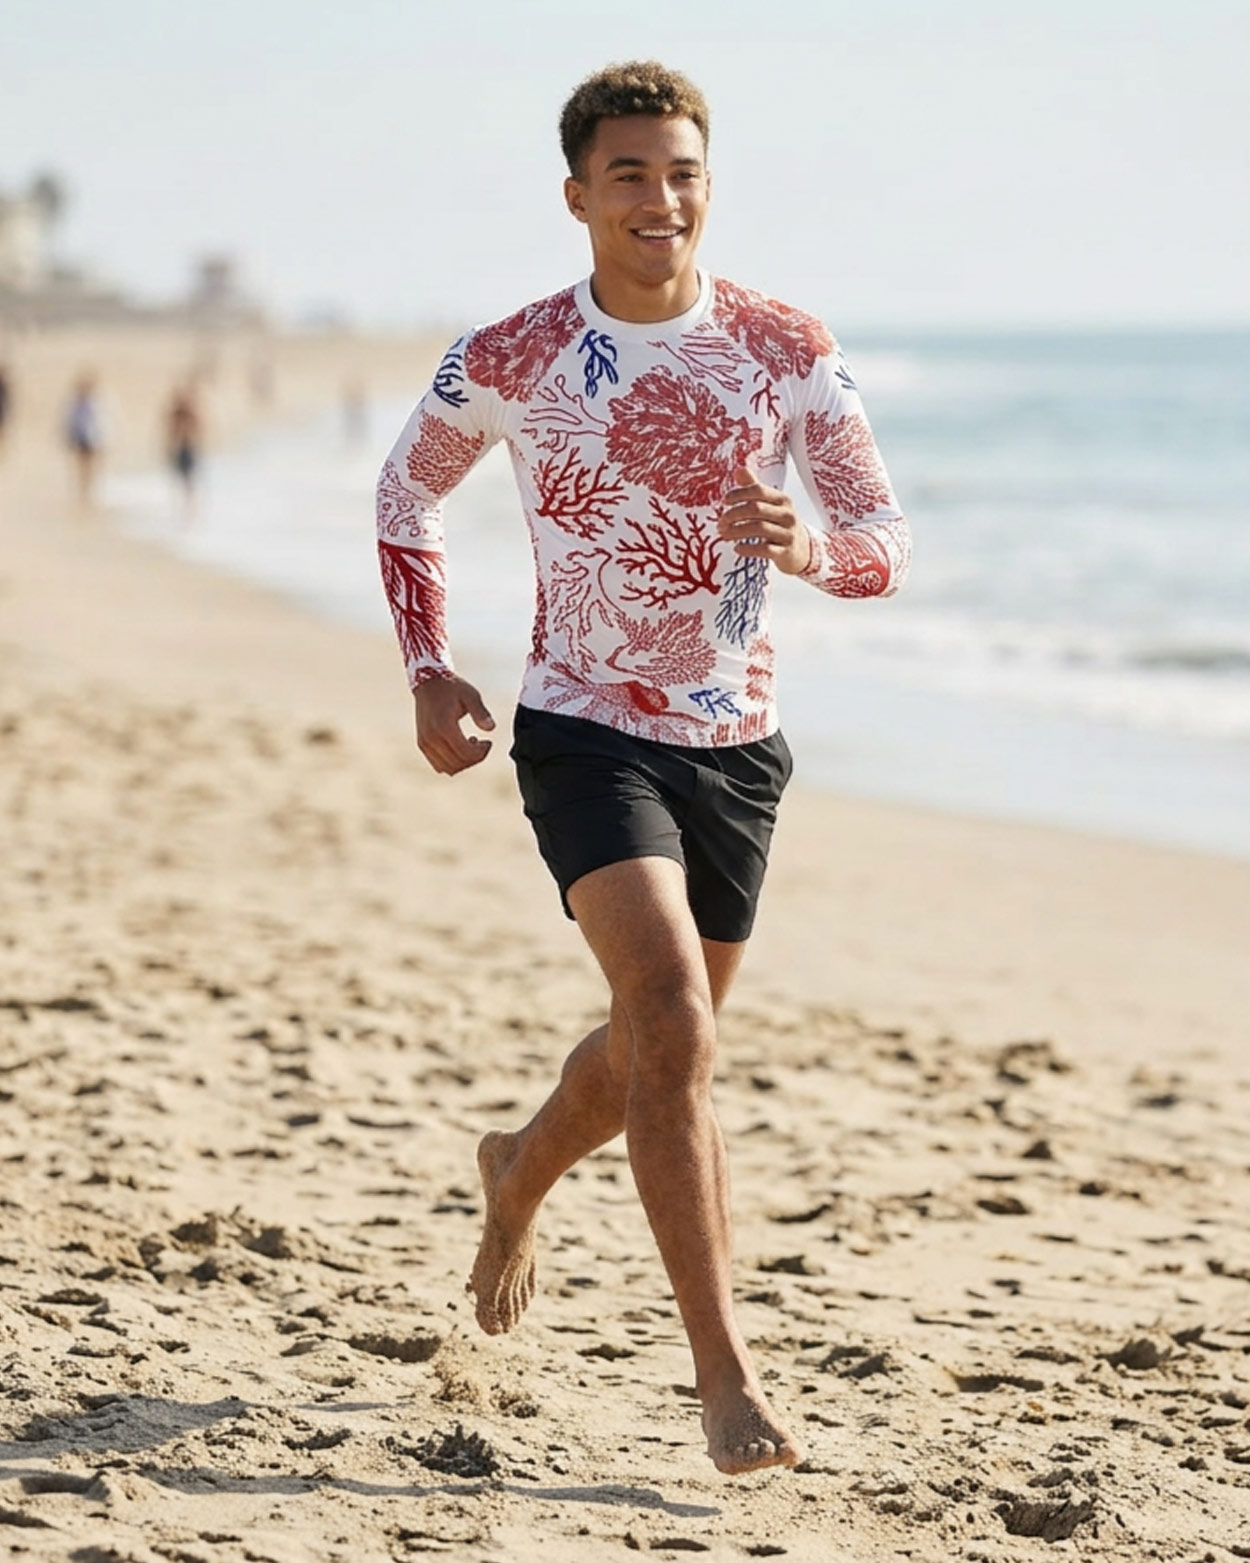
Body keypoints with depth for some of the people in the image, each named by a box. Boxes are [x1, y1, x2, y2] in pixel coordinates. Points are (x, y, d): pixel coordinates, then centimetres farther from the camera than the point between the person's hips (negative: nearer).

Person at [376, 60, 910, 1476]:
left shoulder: (785, 351, -4)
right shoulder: (507, 363, -7)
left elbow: (886, 546, -3)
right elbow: (407, 495, 12)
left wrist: (807, 544, -26)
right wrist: (429, 672, 2)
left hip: (737, 740, 3)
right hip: (585, 733, -3)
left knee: (660, 1041, 18)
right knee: (672, 1018, -23)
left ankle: (520, 1169, 53)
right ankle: (724, 1373, -22)